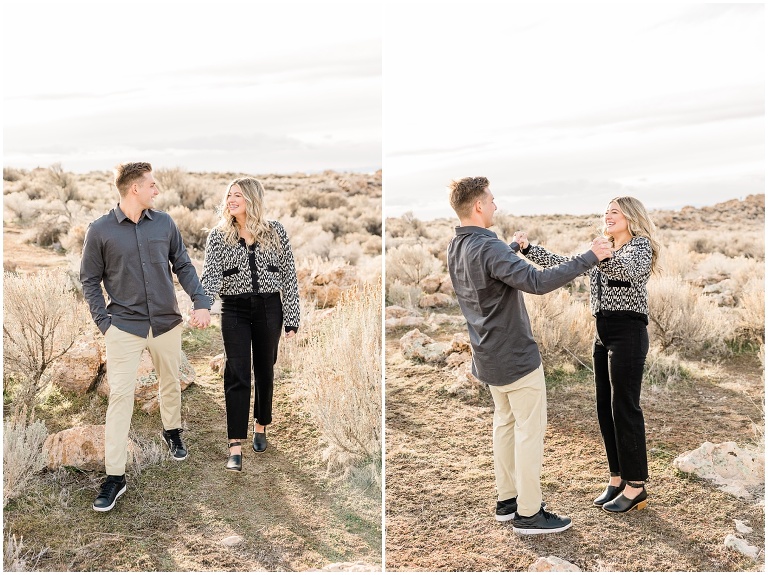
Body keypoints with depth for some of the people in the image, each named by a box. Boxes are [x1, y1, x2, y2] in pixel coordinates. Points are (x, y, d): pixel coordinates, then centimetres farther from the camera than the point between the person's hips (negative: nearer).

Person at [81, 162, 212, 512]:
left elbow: (183, 266, 7)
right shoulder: (100, 230, -6)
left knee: (170, 385, 19)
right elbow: (90, 280, 1)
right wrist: (103, 322, -8)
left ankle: (172, 431, 47)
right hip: (124, 327, -3)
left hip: (167, 323, 3)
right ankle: (115, 476, 1)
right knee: (120, 395, -6)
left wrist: (201, 302, -5)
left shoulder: (164, 223, 1)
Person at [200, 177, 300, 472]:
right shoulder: (218, 235, 0)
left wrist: (291, 319, -2)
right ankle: (235, 447, -5)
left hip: (268, 309, 1)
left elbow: (289, 276, 1)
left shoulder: (275, 232, 0)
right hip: (234, 311, -1)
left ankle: (261, 426, 35)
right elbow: (210, 275, -11)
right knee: (237, 375, -7)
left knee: (265, 370, 13)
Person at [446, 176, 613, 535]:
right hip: (515, 356, -9)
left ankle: (506, 500, 28)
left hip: (488, 355, 9)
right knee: (530, 430, 1)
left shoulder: (456, 248, 4)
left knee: (505, 422, 19)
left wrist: (516, 246, 37)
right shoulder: (488, 248, -25)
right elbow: (537, 282, -34)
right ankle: (528, 514, 10)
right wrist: (589, 257, -28)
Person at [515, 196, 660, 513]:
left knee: (625, 408, -5)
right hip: (602, 333, 8)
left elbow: (632, 270, -28)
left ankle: (636, 487, 5)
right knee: (605, 408, 9)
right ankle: (617, 478, 20)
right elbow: (563, 264, 14)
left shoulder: (641, 245, -5)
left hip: (628, 333, -8)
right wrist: (527, 248, 4)